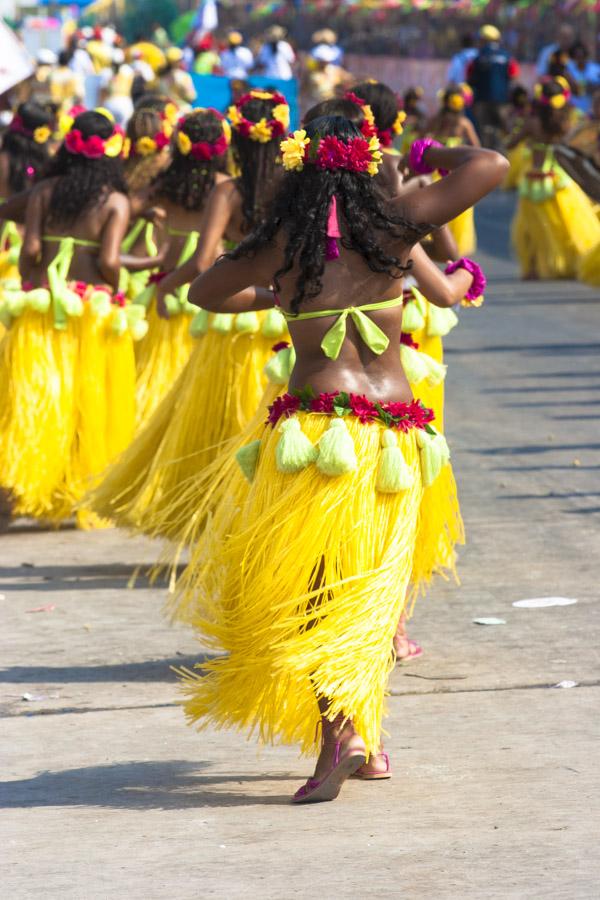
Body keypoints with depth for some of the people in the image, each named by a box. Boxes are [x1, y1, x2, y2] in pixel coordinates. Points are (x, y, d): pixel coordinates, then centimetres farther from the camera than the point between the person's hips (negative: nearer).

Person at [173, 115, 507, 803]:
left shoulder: (278, 249, 0)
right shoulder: (393, 226, 0)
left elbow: (202, 293, 20)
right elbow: (491, 166, 7)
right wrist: (431, 156, 24)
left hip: (318, 430, -3)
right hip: (395, 432, 3)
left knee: (304, 585, 1)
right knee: (368, 590, 13)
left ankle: (338, 731, -16)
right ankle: (368, 741, 18)